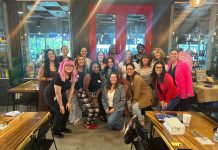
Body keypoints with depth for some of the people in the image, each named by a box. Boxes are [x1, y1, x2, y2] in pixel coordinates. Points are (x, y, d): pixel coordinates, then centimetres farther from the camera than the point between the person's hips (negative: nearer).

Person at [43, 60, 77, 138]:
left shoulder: (73, 76, -12)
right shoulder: (59, 76, -31)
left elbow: (71, 89, -5)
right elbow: (57, 93, -27)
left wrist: (68, 102, -4)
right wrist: (61, 105, -18)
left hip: (62, 93, 7)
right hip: (50, 94, -7)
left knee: (67, 110, 5)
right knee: (59, 112, -10)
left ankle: (63, 127, 27)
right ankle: (55, 131, 11)